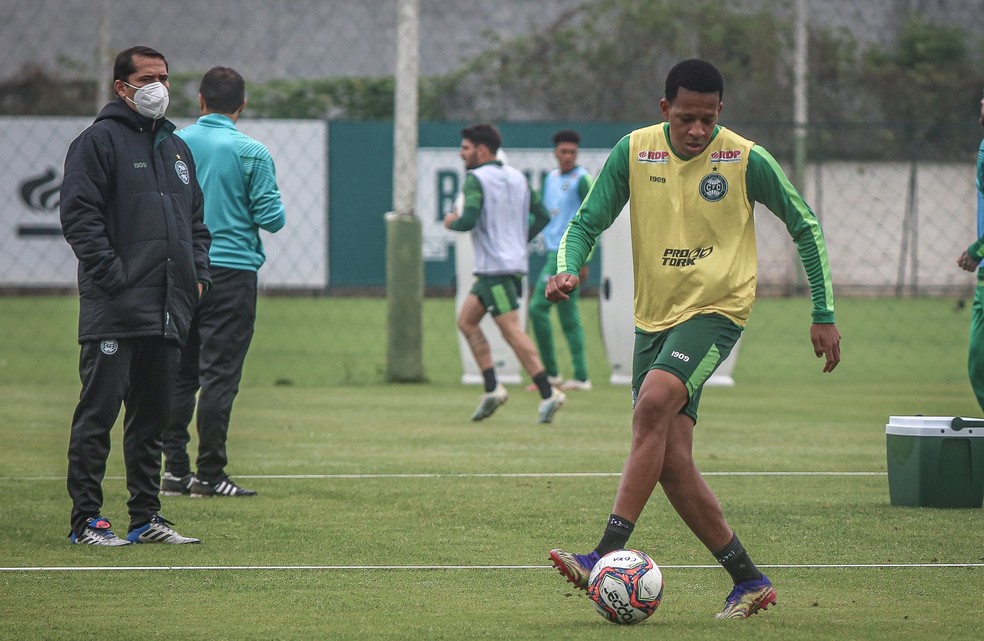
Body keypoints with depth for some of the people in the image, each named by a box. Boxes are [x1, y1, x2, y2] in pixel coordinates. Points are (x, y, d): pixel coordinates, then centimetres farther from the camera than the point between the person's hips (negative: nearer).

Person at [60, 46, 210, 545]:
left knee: (152, 417, 11)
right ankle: (86, 519, -3)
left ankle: (146, 517, 16)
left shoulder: (177, 148, 21)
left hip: (169, 310, 7)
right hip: (114, 311, -7)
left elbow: (197, 222, 27)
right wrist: (112, 275, -17)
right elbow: (78, 214, -11)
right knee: (98, 413, -5)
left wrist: (198, 274, 11)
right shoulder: (100, 140, -3)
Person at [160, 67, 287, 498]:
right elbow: (272, 218, -8)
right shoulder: (251, 153, -7)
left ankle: (175, 469, 10)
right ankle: (209, 474, -1)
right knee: (218, 376, -2)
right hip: (231, 271, -4)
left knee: (179, 375, 10)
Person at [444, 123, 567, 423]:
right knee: (466, 320, 15)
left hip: (496, 266, -9)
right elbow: (542, 216, 15)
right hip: (515, 261, 9)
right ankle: (492, 388, 8)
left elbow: (468, 220, -22)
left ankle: (548, 393, -17)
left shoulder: (476, 179, -10)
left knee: (511, 330, -11)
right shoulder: (517, 177, 15)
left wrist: (451, 222, -1)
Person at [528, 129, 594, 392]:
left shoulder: (582, 179, -8)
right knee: (568, 316, 7)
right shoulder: (550, 178, 16)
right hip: (554, 252, 8)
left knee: (538, 307, -12)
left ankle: (551, 372, -8)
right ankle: (581, 377, 8)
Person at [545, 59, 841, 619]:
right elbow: (587, 223, 3)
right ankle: (749, 581, 11)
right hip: (654, 316, 5)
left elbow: (805, 226, 4)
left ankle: (608, 557, -33)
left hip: (716, 309, -5)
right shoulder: (634, 152, -1)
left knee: (653, 403, -29)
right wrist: (568, 270, -20)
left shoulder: (747, 160, -8)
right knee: (671, 461, -1)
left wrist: (824, 314, 4)